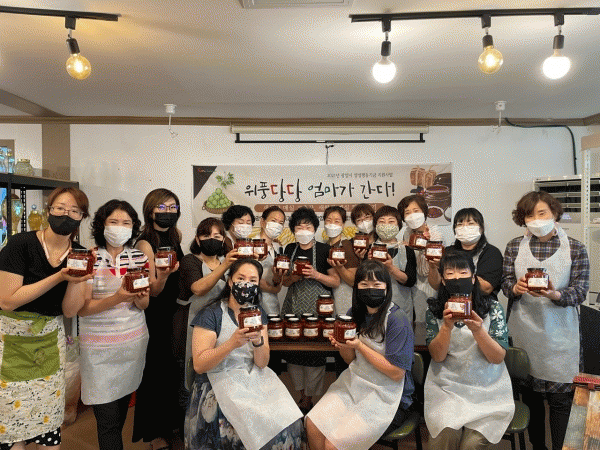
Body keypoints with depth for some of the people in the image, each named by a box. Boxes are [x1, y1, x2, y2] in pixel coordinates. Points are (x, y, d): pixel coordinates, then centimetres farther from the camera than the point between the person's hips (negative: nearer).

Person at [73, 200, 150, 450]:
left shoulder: (139, 258, 4)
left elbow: (144, 305, 8)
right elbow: (81, 308, -10)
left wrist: (139, 297, -15)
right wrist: (117, 298, -25)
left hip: (134, 341, 4)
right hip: (100, 347, -4)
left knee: (123, 403, 16)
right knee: (108, 418, -3)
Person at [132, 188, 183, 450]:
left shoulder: (176, 235, 5)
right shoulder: (145, 243, -15)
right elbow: (153, 290, -20)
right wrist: (163, 273, -37)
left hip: (174, 311, 7)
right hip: (153, 315, -6)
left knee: (174, 367, 15)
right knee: (156, 370, 3)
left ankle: (170, 422, 35)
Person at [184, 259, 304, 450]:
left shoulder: (259, 314, 9)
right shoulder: (211, 314, -6)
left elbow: (262, 363, 1)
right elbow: (199, 365, -13)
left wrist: (258, 341, -20)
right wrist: (232, 343, -26)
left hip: (254, 379, 5)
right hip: (220, 382, -4)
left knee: (290, 424, -15)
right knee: (263, 423, -24)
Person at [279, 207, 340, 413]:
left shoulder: (323, 249, -2)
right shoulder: (290, 249, 11)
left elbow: (336, 281, -1)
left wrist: (316, 275, -16)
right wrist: (292, 277, -7)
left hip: (316, 306, -4)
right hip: (293, 305, 4)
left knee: (314, 351, -4)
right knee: (294, 348, 5)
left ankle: (309, 398, 13)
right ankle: (302, 394, 23)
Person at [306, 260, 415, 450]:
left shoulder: (397, 320, -19)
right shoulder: (355, 314, 1)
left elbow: (396, 373, -19)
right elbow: (351, 359, 9)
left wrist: (359, 345, -21)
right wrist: (342, 345, -14)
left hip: (386, 395, -6)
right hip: (354, 382, 6)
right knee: (312, 424, -8)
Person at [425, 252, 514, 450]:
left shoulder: (492, 308, -2)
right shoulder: (434, 310, 0)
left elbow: (498, 357, -7)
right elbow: (437, 356, -6)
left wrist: (478, 331, -25)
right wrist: (447, 326, -22)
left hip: (487, 389, 0)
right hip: (447, 387, 0)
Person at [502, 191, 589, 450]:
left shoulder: (575, 249, 0)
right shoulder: (514, 247, 5)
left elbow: (580, 291, -5)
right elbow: (506, 282, 3)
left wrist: (555, 295, -25)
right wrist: (516, 288, -20)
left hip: (559, 335, -1)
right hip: (524, 332, 2)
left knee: (561, 399, 5)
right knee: (529, 395, 13)